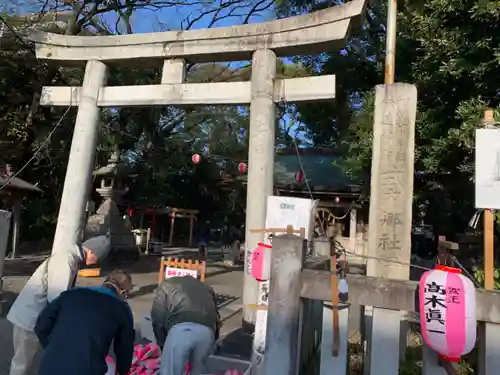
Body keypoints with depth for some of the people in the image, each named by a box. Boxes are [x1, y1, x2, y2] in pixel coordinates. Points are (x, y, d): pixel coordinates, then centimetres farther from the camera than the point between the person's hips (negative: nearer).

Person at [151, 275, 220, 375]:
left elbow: (158, 318, 18)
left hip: (181, 329, -4)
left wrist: (162, 343, 28)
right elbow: (216, 318, 32)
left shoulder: (165, 286, 30)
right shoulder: (206, 288, 38)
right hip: (207, 331, 4)